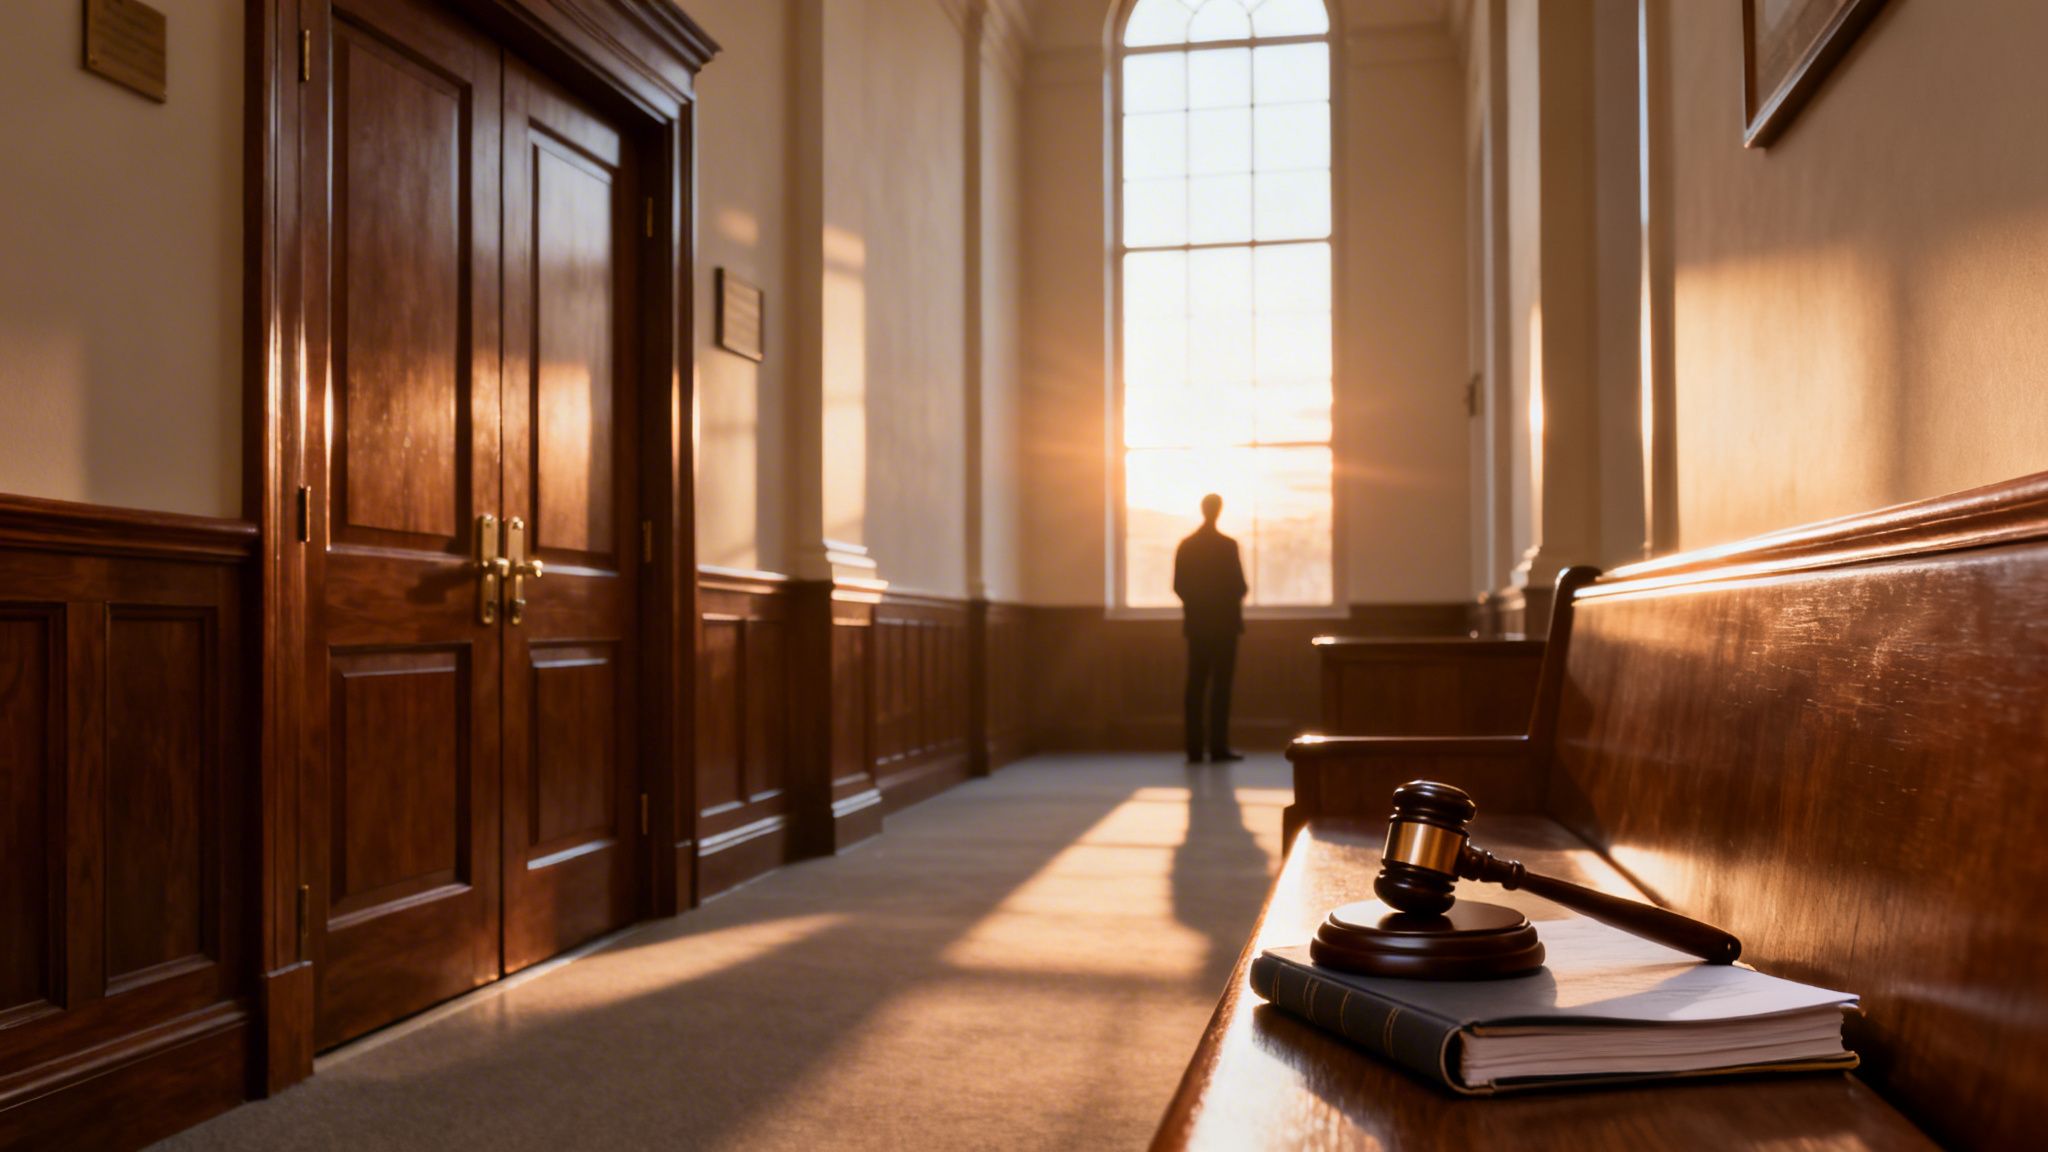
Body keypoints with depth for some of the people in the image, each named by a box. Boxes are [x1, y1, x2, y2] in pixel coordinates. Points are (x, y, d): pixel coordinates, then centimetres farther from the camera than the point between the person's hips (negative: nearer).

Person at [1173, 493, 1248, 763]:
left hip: (1196, 622, 4)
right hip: (1224, 622, -4)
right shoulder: (1228, 545, -10)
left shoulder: (1186, 545, 2)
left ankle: (1195, 748, 4)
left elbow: (1178, 586, 5)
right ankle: (1218, 746, -3)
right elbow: (1239, 586, -10)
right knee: (1221, 685, -1)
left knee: (1196, 685, 6)